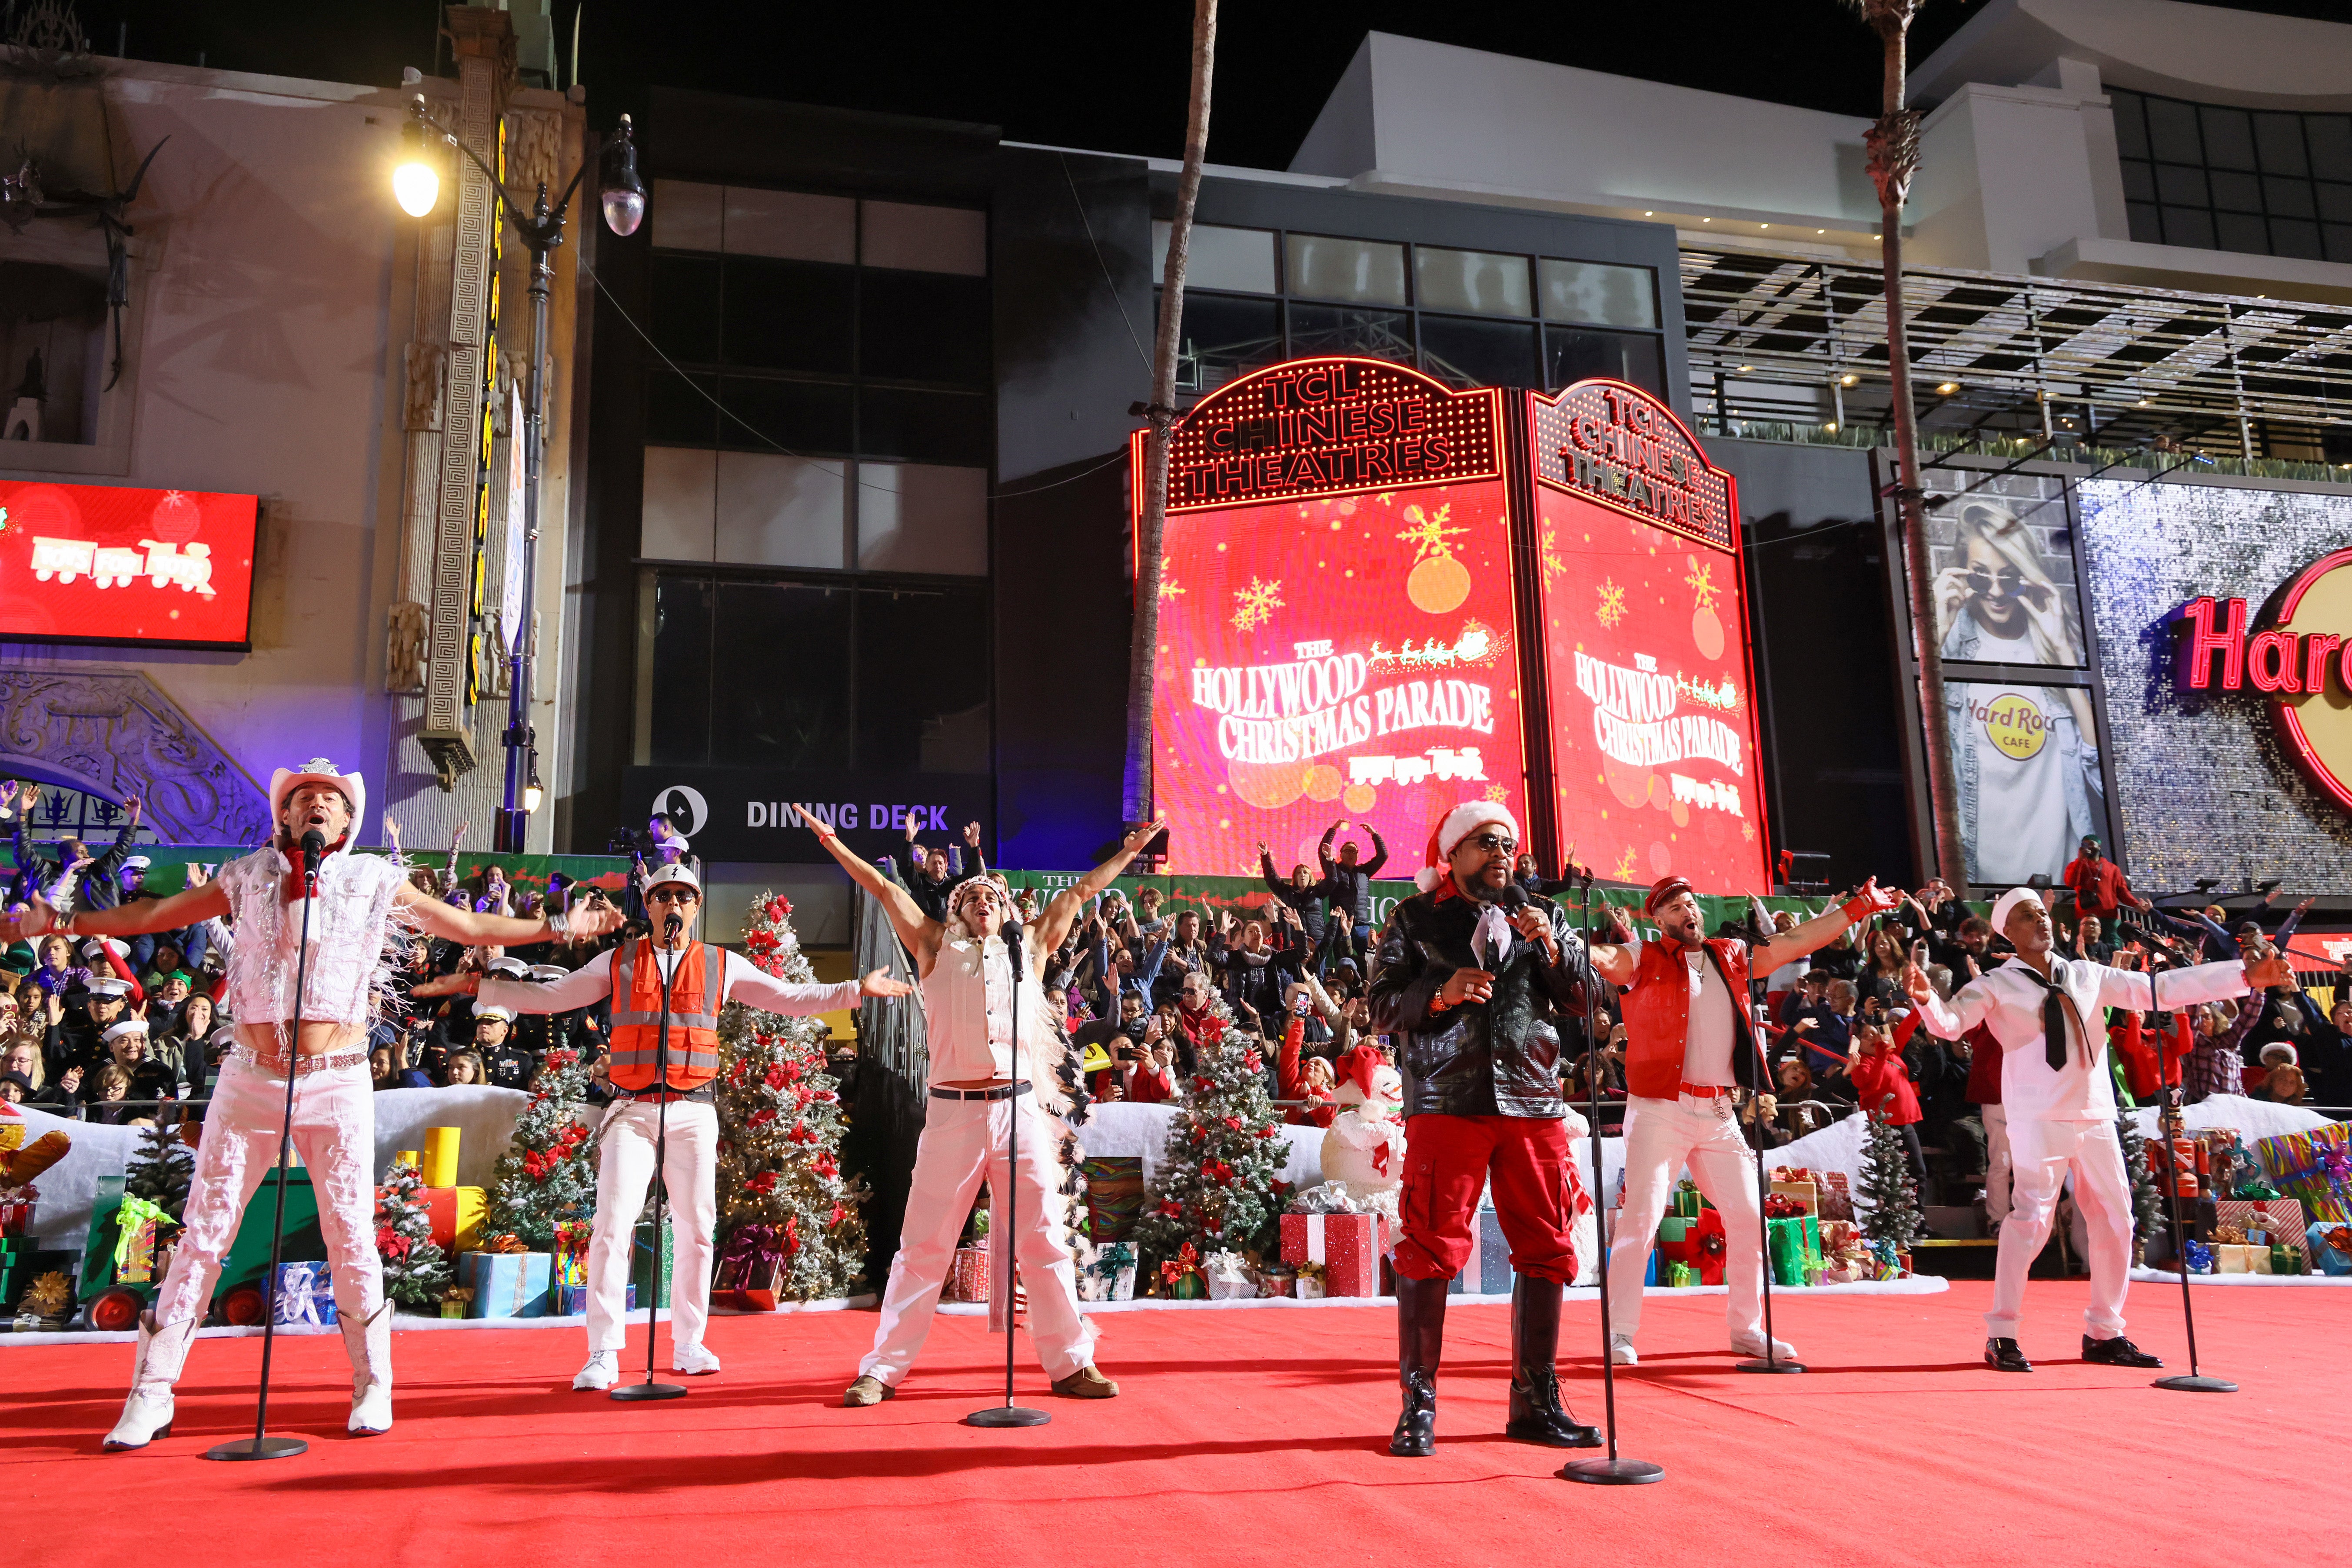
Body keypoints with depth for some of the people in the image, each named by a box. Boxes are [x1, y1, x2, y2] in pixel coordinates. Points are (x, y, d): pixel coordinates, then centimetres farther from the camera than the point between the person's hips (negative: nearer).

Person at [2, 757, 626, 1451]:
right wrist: (61, 922, 18)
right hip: (249, 1079, 1)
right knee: (204, 1232, 3)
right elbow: (153, 914, 21)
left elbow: (468, 927, 14)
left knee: (351, 1234, 0)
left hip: (337, 1083, -1)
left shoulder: (373, 880, 8)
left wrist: (559, 927, 10)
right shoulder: (249, 876, 10)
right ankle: (151, 1394, 13)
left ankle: (373, 1387, 14)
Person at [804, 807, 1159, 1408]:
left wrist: (1128, 852, 27)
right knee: (923, 1245, 1)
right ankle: (882, 1369, 8)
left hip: (1021, 1110, 2)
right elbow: (885, 888, 14)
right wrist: (833, 842, 13)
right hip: (953, 1112, -1)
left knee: (1044, 1240, 3)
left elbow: (1078, 893, 23)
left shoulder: (1030, 949, 17)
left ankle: (1070, 1363, 11)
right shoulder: (938, 948, 14)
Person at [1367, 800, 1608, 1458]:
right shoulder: (1415, 919, 8)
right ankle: (1417, 1404, 4)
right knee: (1430, 1249, -6)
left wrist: (1551, 948, -7)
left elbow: (1583, 999, 9)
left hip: (1533, 1101, 4)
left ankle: (1536, 1402, 17)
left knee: (1546, 1249, 5)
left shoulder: (1543, 917, 17)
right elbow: (1382, 1007, 3)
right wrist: (1440, 995, -14)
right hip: (1445, 1101, -3)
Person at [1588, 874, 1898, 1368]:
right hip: (1661, 1109, -5)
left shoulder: (1731, 957, 14)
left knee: (1749, 1219, 8)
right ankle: (1620, 1333, -2)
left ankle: (1746, 1329, 24)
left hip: (1720, 1114, 5)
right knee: (1641, 1217, -10)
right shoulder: (1643, 959, 0)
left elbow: (1794, 942, 17)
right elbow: (1601, 958, -18)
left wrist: (1855, 910, 16)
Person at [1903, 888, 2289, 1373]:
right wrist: (1928, 1000, -40)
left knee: (2116, 1220, 10)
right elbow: (1950, 1022, -16)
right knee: (2031, 1218, -16)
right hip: (2038, 1118, -6)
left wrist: (2245, 975, 10)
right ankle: (2001, 1336, -8)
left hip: (2096, 1115, 6)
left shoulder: (2088, 976, 13)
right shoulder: (1997, 986, -2)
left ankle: (2104, 1333, 25)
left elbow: (2158, 989, 13)